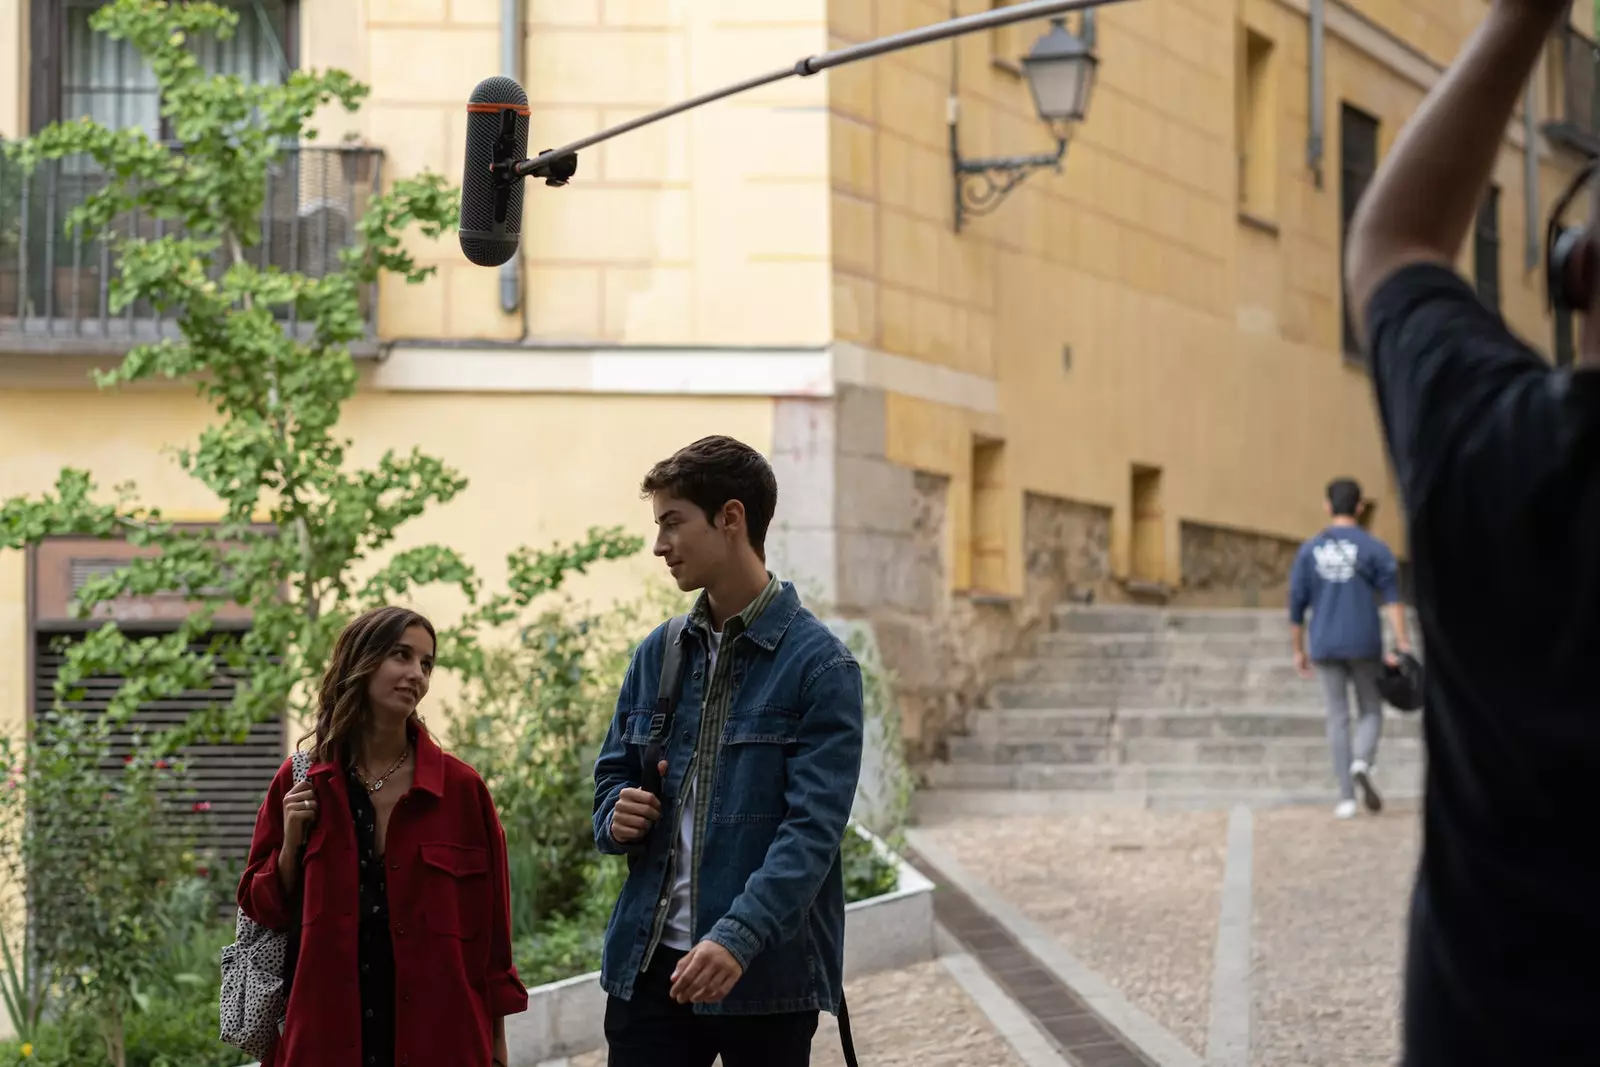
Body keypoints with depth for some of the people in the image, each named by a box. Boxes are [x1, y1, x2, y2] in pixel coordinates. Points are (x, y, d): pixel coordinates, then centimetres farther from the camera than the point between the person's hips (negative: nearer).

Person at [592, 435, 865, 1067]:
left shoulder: (819, 665, -8)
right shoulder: (657, 655, 10)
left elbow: (813, 829, -16)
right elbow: (613, 775, 20)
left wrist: (737, 938, -28)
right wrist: (617, 818, -5)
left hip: (767, 969, -4)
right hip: (649, 963, 5)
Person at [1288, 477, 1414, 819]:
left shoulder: (1308, 551, 4)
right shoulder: (1375, 549, -3)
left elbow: (1296, 606, 5)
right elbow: (1392, 597, -13)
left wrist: (1299, 650, 15)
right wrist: (1403, 646, -18)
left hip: (1326, 649, 2)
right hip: (1365, 646, -2)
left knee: (1338, 718, 7)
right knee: (1370, 712, 11)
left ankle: (1347, 797, 1)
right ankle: (1362, 763, -19)